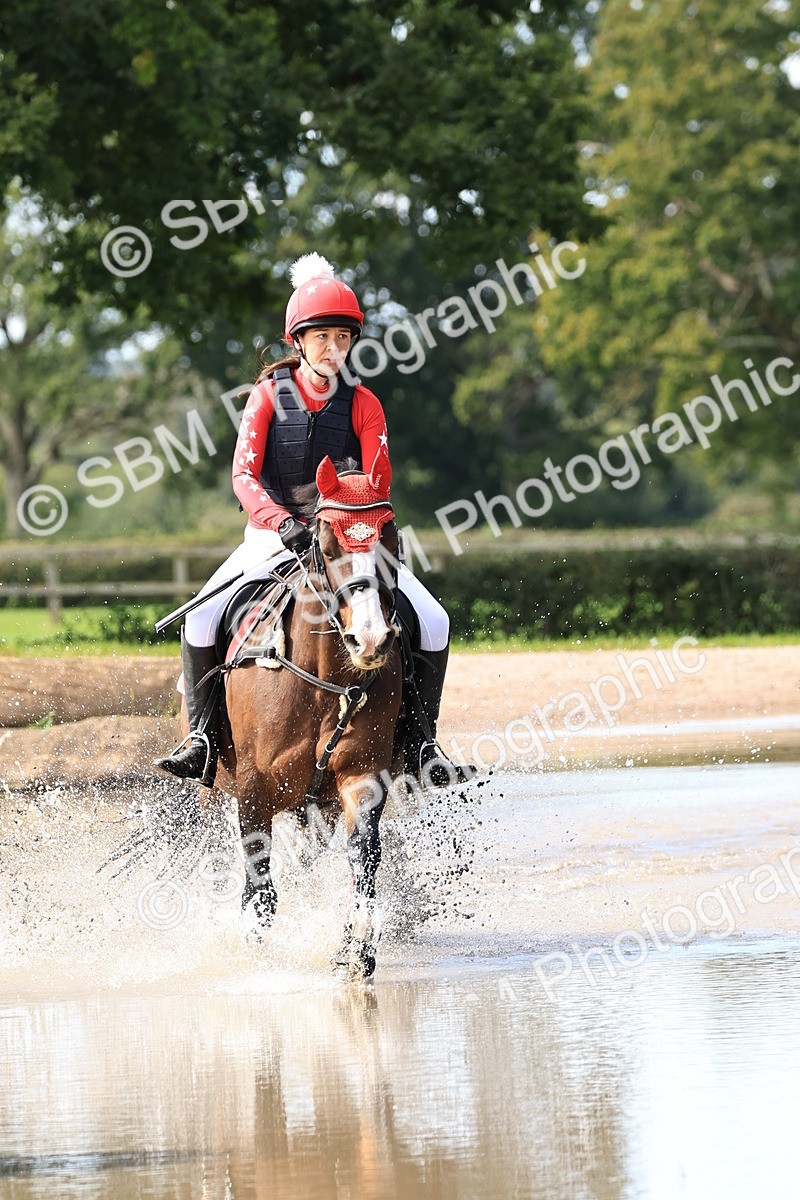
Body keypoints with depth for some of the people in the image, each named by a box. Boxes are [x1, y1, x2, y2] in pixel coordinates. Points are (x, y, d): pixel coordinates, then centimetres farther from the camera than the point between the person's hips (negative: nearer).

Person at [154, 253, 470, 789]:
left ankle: (419, 742, -2)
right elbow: (244, 475, -13)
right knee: (202, 617, -25)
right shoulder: (269, 395, -4)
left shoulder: (363, 405, -1)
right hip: (275, 533, -1)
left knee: (433, 623, -16)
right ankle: (204, 737, -12)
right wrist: (284, 523, -31)